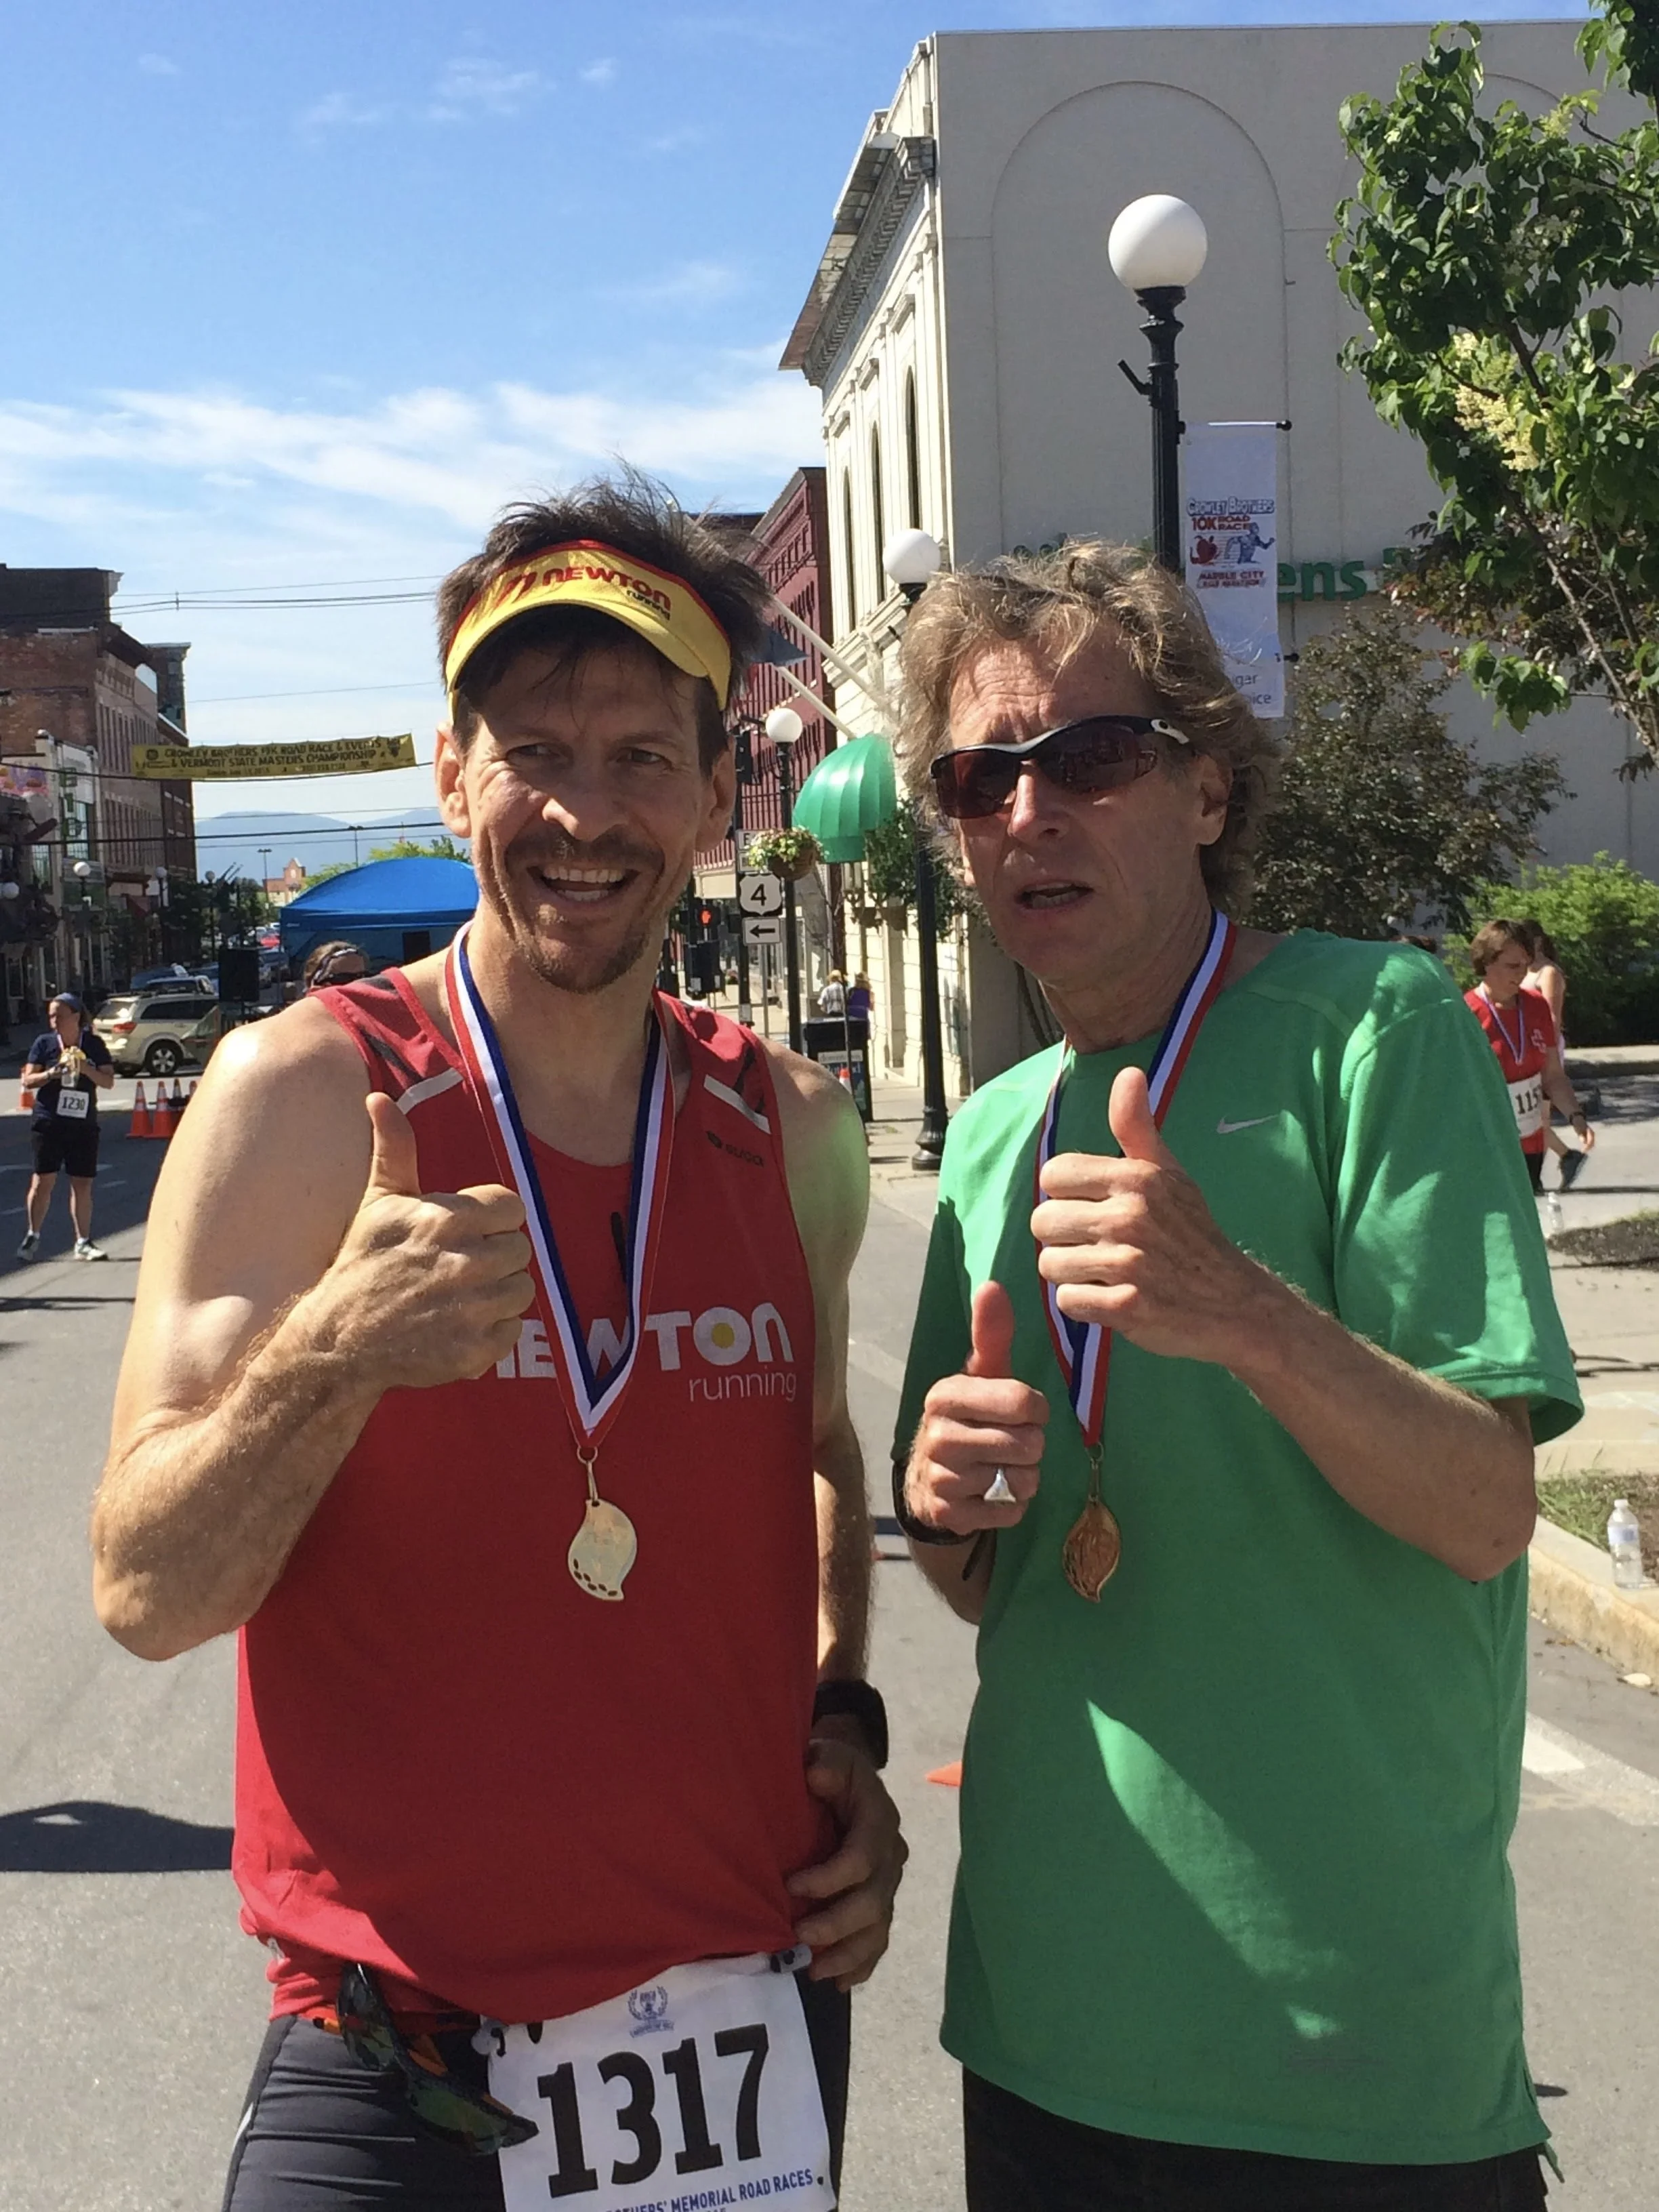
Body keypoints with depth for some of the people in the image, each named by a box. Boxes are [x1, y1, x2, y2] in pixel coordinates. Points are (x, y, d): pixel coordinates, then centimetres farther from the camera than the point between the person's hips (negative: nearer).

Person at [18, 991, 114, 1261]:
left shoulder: (94, 1045, 4)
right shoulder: (44, 1043, 2)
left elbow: (108, 1081, 0)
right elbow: (27, 1080, 0)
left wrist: (86, 1069, -17)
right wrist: (51, 1074, -18)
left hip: (84, 1125, 1)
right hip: (48, 1123, -1)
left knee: (83, 1185, 4)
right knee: (43, 1181, -5)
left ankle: (83, 1243, 10)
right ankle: (32, 1237, 7)